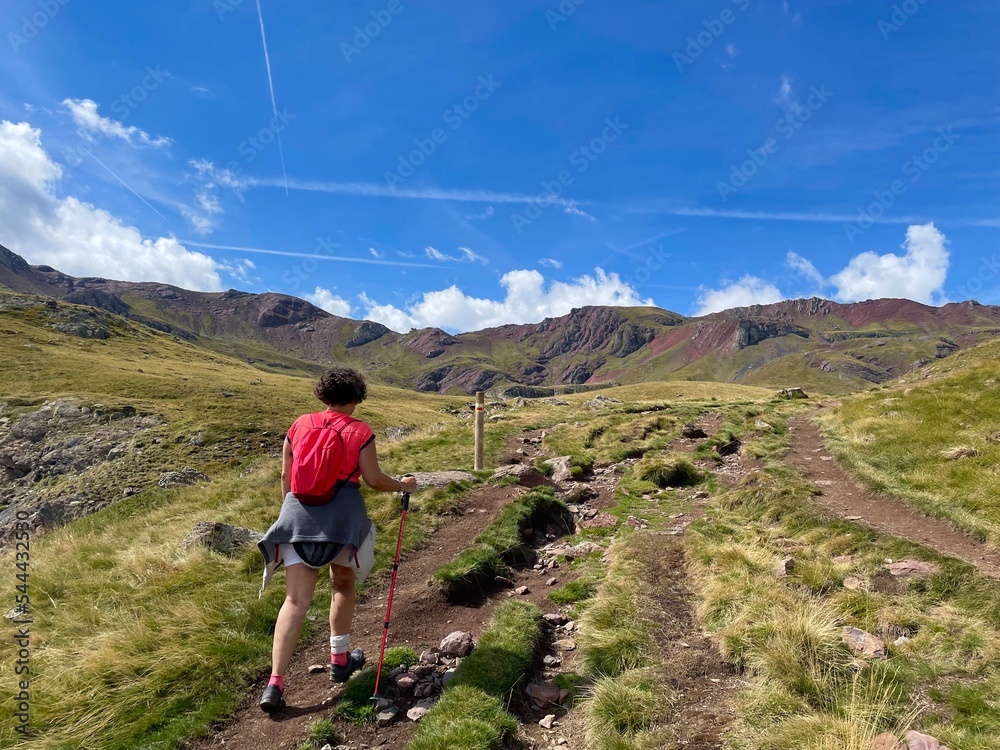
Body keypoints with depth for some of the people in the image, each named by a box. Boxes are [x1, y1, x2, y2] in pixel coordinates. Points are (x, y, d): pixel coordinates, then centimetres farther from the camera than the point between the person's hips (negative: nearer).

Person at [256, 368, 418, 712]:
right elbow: (374, 479, -4)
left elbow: (285, 476, 11)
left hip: (298, 516, 3)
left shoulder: (299, 425, 6)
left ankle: (275, 684, -2)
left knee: (296, 600, 4)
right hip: (342, 517, -3)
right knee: (343, 585, 21)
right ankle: (340, 660, 33)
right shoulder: (359, 432, -5)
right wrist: (402, 485, 14)